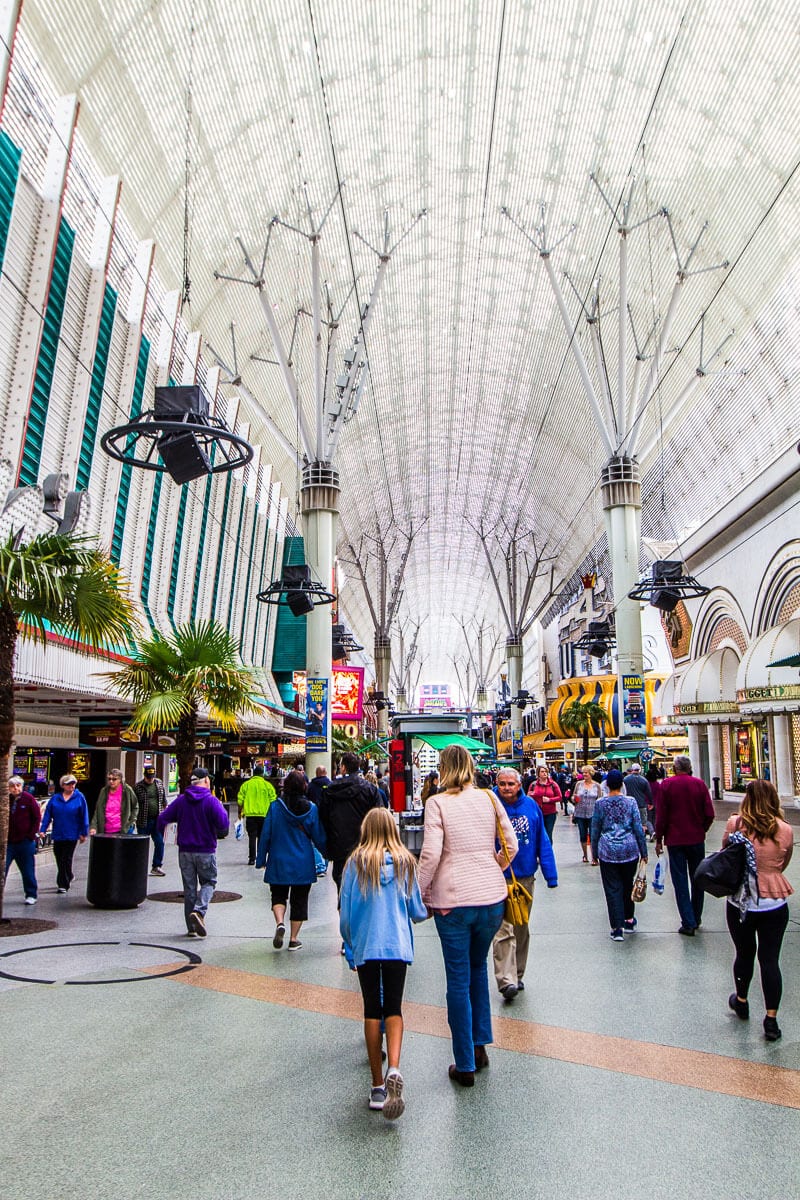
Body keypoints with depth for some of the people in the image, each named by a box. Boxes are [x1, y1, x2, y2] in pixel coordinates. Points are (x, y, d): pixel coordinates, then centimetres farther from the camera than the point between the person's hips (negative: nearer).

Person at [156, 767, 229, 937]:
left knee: (189, 888, 11)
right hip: (206, 851, -4)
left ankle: (192, 928, 15)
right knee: (208, 882, 12)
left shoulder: (180, 800, 1)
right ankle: (199, 911, -13)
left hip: (185, 851, 4)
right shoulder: (211, 801, -11)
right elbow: (223, 824, -18)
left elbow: (162, 819, 1)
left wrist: (161, 835, 20)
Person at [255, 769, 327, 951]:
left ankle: (280, 923, -12)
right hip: (303, 863, 0)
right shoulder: (311, 808, -6)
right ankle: (294, 939, 14)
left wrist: (261, 859, 5)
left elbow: (266, 834, -5)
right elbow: (319, 837, 0)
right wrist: (328, 854, 18)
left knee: (278, 895, 15)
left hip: (278, 862, 0)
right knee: (299, 899, 12)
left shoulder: (275, 807, -8)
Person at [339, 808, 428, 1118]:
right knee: (393, 1008, 7)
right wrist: (430, 911, 30)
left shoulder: (355, 863, -3)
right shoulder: (405, 862, 1)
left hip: (365, 947, 0)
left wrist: (350, 946, 17)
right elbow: (417, 911, 7)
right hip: (397, 946, 0)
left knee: (372, 1011, 10)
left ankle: (378, 1085, 13)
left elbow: (345, 913, -1)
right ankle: (393, 1069, -17)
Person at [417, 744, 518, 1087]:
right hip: (492, 897, 4)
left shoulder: (437, 803, -8)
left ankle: (465, 1065, 16)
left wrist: (421, 890, -3)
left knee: (458, 979, 7)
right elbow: (511, 846, 7)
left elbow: (431, 853, -16)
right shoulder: (488, 799, 3)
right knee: (478, 967, 24)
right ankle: (480, 1045, 30)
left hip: (453, 900, -4)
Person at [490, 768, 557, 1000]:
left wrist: (550, 874, 4)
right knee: (503, 930, -13)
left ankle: (517, 975, 31)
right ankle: (506, 981, -10)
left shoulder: (531, 806, -1)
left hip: (526, 876, 5)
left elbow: (542, 841, 5)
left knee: (521, 928, 16)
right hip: (499, 879, -4)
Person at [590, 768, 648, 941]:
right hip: (629, 850, 1)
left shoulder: (600, 803, -4)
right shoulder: (631, 802, -3)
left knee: (613, 889, 3)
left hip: (608, 852, -1)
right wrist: (644, 852, 9)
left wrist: (594, 852, 13)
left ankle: (617, 927, 0)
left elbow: (595, 830, 2)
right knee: (628, 885, 19)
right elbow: (638, 828, 0)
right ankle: (629, 920, 32)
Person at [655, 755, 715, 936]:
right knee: (697, 878, 16)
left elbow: (661, 815, -8)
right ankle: (696, 918, 28)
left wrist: (659, 839, 1)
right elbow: (709, 814, -5)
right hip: (697, 839, 2)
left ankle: (688, 923, 2)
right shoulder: (699, 784, -4)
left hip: (675, 840, -2)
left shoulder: (666, 785, -8)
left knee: (680, 880, 4)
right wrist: (702, 830, 13)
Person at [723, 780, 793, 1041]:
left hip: (740, 901, 0)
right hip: (774, 904, 0)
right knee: (770, 959, 9)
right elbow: (783, 864, 6)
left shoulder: (735, 823, -13)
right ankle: (771, 1020, 11)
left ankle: (741, 1001, 39)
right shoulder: (784, 830, -9)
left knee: (744, 954, 18)